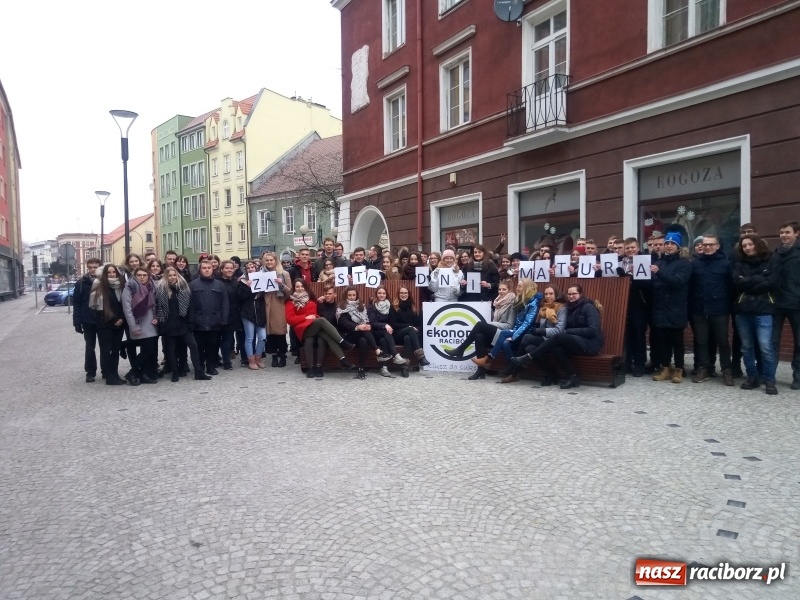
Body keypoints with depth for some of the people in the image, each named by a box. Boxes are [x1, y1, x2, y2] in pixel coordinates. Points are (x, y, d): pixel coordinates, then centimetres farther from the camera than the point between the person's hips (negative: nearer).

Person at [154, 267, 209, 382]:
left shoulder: (184, 287, 4)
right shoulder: (160, 289, 0)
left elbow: (189, 306, 3)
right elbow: (157, 306, 1)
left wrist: (190, 323, -2)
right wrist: (158, 319, -6)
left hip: (182, 323, 1)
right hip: (168, 324, -1)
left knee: (193, 345, -4)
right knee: (171, 349, 5)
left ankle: (199, 372, -1)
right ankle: (175, 373, 17)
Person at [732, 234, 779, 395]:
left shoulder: (772, 261, 4)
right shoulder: (739, 263, 10)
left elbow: (772, 283, -8)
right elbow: (736, 283, -5)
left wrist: (748, 283, -7)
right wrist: (759, 279, -11)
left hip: (763, 310, -3)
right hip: (742, 310, 3)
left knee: (766, 346, -10)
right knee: (746, 347, 8)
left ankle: (770, 380, 2)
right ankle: (753, 377, 20)